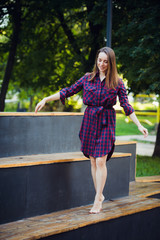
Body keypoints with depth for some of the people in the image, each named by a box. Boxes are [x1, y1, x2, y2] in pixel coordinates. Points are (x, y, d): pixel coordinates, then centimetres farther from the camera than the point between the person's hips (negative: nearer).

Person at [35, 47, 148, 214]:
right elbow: (68, 91, 9)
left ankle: (97, 200, -4)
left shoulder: (117, 83, 0)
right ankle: (100, 195, 18)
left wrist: (139, 125, -5)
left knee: (100, 161, -10)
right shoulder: (88, 78, 5)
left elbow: (126, 106, 1)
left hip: (106, 122, -2)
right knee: (93, 161, 5)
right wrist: (46, 99, 5)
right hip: (89, 120, 3)